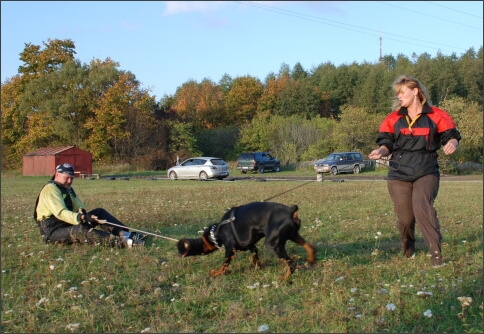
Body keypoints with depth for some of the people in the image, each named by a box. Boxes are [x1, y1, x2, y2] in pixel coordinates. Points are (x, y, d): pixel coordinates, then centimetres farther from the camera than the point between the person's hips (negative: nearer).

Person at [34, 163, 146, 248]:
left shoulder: (68, 189, 17)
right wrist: (81, 217, -40)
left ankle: (125, 234, -20)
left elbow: (79, 206, 12)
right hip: (52, 231, -9)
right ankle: (122, 243, -56)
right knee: (81, 229, -37)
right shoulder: (50, 189, -14)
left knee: (99, 212, 0)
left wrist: (82, 213, -13)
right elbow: (60, 212, -27)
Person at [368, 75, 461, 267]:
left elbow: (451, 135, 3)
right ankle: (408, 247, 33)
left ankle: (436, 251, -18)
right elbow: (387, 143, 8)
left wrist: (452, 143, -21)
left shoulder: (436, 116, 2)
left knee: (422, 206, -26)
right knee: (405, 216, 3)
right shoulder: (393, 119, 8)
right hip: (399, 173, 2)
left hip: (426, 172, -2)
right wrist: (381, 151, -16)